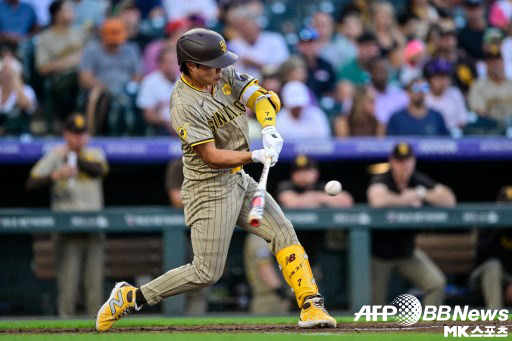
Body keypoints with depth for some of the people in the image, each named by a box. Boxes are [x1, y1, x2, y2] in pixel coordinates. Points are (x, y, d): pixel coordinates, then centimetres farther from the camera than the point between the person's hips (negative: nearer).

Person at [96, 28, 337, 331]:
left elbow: (263, 97, -6)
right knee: (207, 273, -7)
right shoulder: (184, 105, -22)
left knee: (284, 233, 0)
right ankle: (130, 298, 3)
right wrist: (256, 156, -29)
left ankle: (311, 305, 2)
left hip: (239, 181, 8)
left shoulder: (226, 76, 0)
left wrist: (269, 129, -25)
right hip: (210, 189, -8)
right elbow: (212, 157, -22)